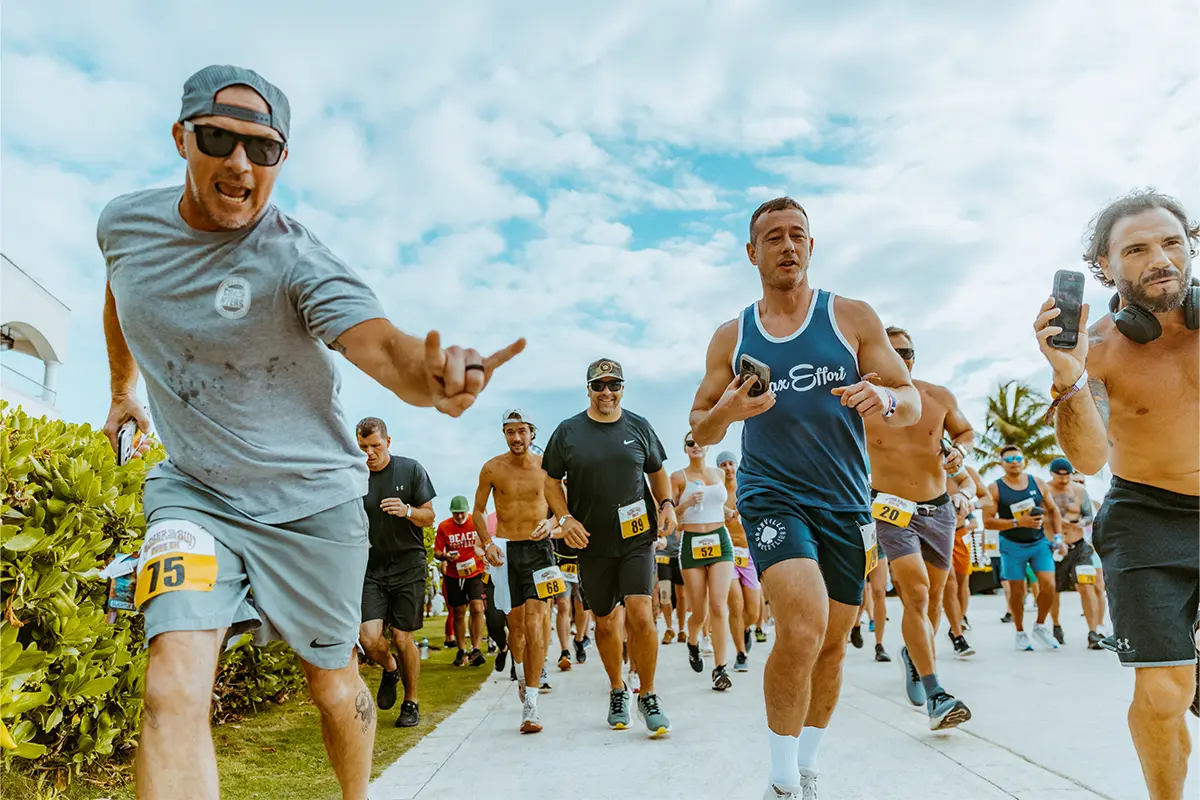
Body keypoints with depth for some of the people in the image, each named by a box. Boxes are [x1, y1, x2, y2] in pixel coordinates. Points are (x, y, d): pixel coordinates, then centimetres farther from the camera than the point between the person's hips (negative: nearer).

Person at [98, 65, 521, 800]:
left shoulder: (297, 260, -21)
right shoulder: (126, 223, -4)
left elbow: (382, 345, -38)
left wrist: (430, 378, -61)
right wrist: (123, 389, 29)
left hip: (313, 499, -2)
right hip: (194, 491, 3)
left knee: (335, 686, 13)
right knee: (173, 692, -18)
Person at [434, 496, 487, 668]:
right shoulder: (443, 526, -2)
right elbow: (437, 552, 1)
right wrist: (445, 556, -19)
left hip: (476, 573, -1)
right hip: (454, 576, 1)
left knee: (477, 609, -16)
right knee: (458, 613, 8)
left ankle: (476, 650, -12)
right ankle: (461, 651, 21)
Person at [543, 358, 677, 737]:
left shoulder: (639, 427, 5)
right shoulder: (568, 431, 2)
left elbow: (657, 472, 17)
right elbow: (551, 481, 8)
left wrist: (667, 504, 0)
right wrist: (565, 518, -7)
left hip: (637, 538, 0)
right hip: (592, 543, 1)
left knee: (641, 616, -13)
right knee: (605, 622, 11)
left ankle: (648, 696, 6)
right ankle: (617, 690, 34)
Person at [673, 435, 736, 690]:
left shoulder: (719, 474, 11)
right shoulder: (678, 477, 0)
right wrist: (687, 503, -19)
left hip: (720, 540, 2)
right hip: (692, 544, -2)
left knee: (719, 606, -12)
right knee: (700, 613, 3)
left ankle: (721, 668, -10)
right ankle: (692, 643, 37)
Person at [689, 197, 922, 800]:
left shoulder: (853, 318, 3)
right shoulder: (731, 337, 5)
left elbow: (912, 404, 2)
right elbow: (700, 429, 9)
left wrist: (884, 399, -23)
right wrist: (726, 411, -15)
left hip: (845, 502, 2)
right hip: (771, 495, -2)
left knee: (832, 643, 12)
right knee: (802, 627, -23)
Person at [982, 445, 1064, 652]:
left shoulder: (1037, 483, 5)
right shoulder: (995, 488, -6)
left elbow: (1053, 510, 15)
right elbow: (988, 521, -12)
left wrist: (1057, 536, 6)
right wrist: (1018, 522, -20)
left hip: (1039, 542, 2)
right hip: (1012, 545, -2)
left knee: (1048, 584, -10)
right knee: (1017, 590, 4)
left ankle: (1040, 626, 13)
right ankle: (1020, 632, 22)